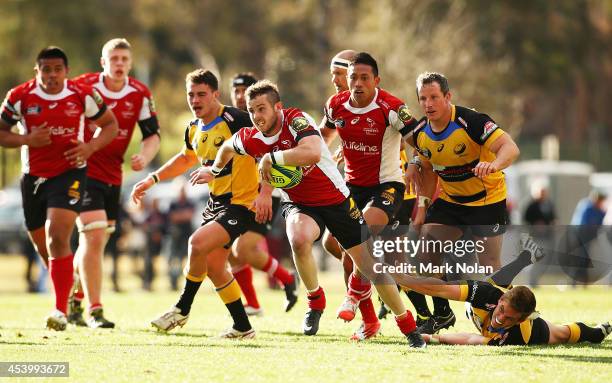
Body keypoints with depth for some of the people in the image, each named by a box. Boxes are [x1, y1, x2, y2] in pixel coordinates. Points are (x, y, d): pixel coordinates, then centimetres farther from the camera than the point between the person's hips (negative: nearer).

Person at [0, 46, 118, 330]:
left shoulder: (83, 95, -6)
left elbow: (110, 125, 6)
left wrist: (91, 147, -12)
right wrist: (27, 140, -16)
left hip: (70, 174, -3)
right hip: (33, 176, 3)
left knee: (57, 239, -22)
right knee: (44, 248, 13)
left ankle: (61, 310, -20)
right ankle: (71, 293, 40)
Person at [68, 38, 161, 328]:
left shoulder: (140, 95, -2)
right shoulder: (83, 86, -10)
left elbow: (152, 135, 0)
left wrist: (145, 156, -20)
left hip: (112, 177, 5)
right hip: (82, 171, -5)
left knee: (93, 243, 14)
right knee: (94, 237, -17)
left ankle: (74, 302, 34)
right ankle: (94, 311, -14)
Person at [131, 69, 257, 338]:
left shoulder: (235, 120, -18)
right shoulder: (194, 129, 7)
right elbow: (187, 158, 29)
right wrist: (153, 179, 23)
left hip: (242, 202, -9)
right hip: (216, 202, 9)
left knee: (198, 242, -24)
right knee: (213, 266, 8)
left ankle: (183, 309, -5)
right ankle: (242, 328, 21)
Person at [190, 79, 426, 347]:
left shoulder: (295, 119, -24)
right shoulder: (250, 139, -9)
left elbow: (312, 154, -44)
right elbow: (228, 147, 17)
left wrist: (270, 158, -36)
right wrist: (214, 170, 31)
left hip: (336, 200, -2)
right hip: (299, 205, 2)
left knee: (372, 267, 0)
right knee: (299, 238, -35)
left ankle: (407, 324, 20)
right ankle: (315, 300, -9)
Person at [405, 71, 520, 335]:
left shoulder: (470, 121, -25)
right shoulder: (420, 133, -5)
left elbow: (510, 148, -33)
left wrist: (494, 165, -54)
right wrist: (422, 206, 4)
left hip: (488, 200, -6)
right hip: (449, 201, 6)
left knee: (489, 268, -8)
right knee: (425, 250, -6)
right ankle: (442, 314, 10)